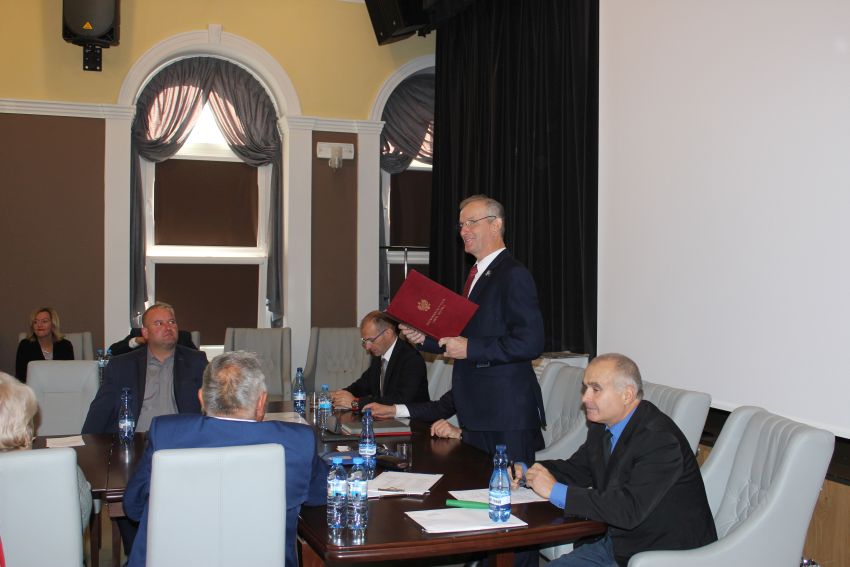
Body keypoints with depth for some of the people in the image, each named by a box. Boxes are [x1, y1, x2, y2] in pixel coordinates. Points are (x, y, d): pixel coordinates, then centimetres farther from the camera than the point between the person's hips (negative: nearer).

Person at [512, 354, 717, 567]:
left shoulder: (660, 439, -26)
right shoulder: (603, 426, 3)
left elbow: (629, 510, -33)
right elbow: (576, 469, 16)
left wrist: (556, 491, -29)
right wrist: (523, 471, -3)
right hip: (618, 545, 8)